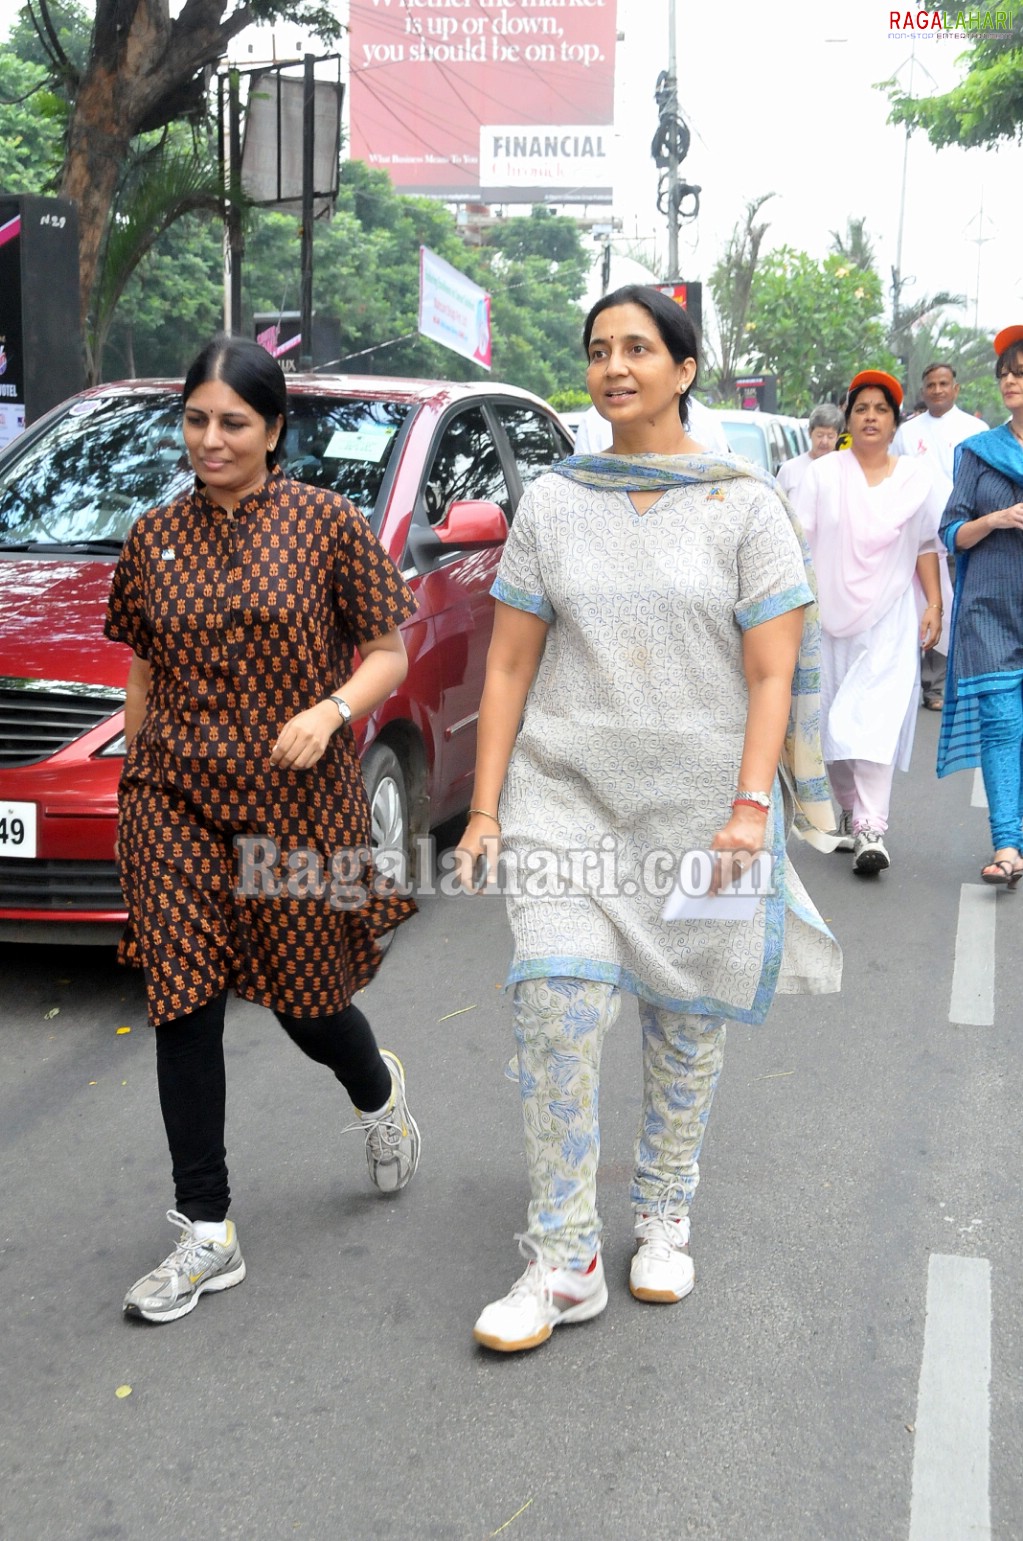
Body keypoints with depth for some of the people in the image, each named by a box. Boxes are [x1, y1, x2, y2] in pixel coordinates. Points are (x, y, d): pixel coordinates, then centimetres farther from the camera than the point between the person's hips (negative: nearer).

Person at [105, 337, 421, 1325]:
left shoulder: (324, 522, -3)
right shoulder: (155, 538, 7)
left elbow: (388, 653, -1)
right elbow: (143, 677, 13)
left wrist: (332, 710, -20)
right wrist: (132, 799, 12)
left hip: (297, 803, -2)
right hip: (175, 803, 3)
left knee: (306, 1002, 9)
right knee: (184, 1011, 0)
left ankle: (379, 1093, 46)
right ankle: (205, 1235, 12)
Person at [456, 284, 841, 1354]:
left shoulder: (743, 503, 1)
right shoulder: (551, 503, 6)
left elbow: (772, 672, -4)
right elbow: (509, 666, 5)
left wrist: (749, 807, -14)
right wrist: (485, 809, 0)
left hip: (700, 809, 0)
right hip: (564, 795, 1)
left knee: (687, 1023, 9)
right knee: (555, 1011, -11)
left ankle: (663, 1219, 30)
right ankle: (564, 1264, 0)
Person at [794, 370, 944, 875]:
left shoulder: (916, 481, 7)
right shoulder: (823, 474, 3)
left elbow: (927, 547, 12)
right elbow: (799, 540, 1)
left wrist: (934, 604, 5)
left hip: (889, 620, -1)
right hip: (830, 617, 1)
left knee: (876, 723, -12)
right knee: (833, 724, 7)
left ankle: (871, 831, -16)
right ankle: (848, 812, 25)